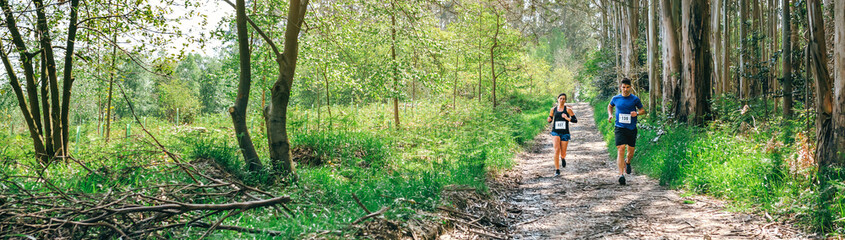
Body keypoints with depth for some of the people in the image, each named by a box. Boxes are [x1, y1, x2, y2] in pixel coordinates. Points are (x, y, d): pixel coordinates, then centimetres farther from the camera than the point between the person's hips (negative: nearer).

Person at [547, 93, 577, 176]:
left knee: (563, 154, 2)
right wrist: (548, 120, -6)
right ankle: (557, 170, -14)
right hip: (555, 132, 0)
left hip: (565, 133, 0)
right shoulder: (553, 109, 6)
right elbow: (550, 120, 18)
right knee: (557, 149, -21)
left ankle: (562, 158, 42)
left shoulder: (568, 109, -1)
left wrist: (567, 118, -19)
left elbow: (575, 120, -2)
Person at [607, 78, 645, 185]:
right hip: (620, 128, -1)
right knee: (620, 149, -16)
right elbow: (610, 106, 23)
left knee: (631, 151, 10)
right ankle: (621, 174, -19)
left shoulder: (635, 99, 0)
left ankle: (627, 162, 46)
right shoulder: (615, 98, 3)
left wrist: (637, 113, -12)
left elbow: (642, 110, 10)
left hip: (632, 128, 1)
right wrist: (610, 115, 5)